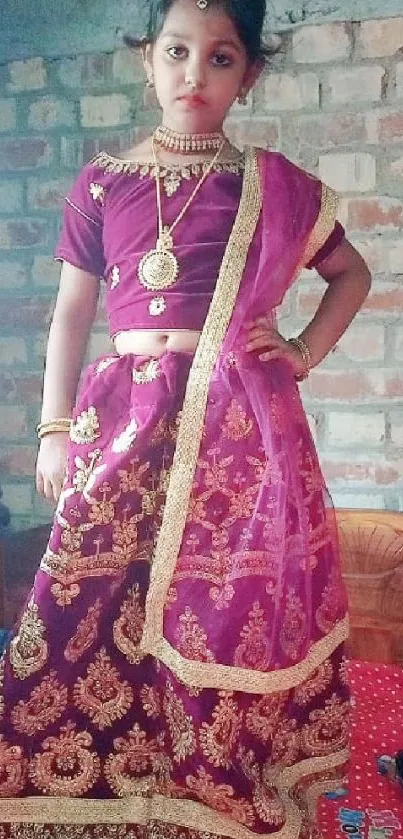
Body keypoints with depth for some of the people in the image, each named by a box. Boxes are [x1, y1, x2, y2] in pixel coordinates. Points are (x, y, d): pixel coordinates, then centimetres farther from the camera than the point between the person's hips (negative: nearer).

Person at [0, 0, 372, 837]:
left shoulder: (275, 185, 5)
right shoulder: (103, 181, 8)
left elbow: (352, 273, 18)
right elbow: (71, 311, 11)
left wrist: (305, 351, 5)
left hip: (242, 432, -1)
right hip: (127, 423, 2)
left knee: (233, 622, 3)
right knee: (89, 613, 1)